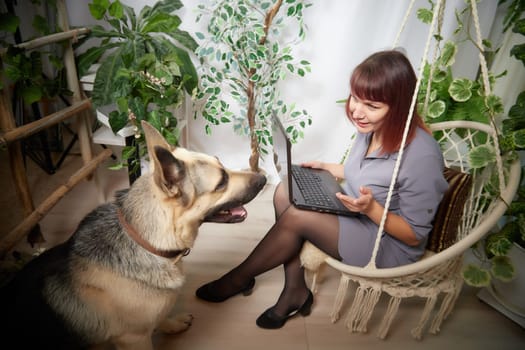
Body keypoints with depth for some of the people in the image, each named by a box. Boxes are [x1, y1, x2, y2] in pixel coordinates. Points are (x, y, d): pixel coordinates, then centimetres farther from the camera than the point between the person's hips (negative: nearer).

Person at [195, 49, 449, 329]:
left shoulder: (422, 156, -27)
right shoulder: (371, 128, -5)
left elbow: (415, 235, -18)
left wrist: (371, 208, -33)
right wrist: (327, 168, 0)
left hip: (389, 246, -7)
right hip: (354, 217, 8)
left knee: (297, 216, -23)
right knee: (285, 192, -10)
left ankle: (239, 279, 3)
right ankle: (295, 291, -3)